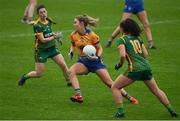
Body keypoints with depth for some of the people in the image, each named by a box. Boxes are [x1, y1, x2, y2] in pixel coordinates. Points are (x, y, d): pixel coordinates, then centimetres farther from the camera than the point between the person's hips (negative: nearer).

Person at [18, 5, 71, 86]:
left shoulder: (48, 21, 1)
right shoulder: (37, 25, -21)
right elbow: (43, 40, -23)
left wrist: (56, 36, 5)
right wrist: (55, 37, -18)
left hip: (52, 48, 6)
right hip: (42, 50, -6)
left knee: (63, 65, -8)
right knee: (39, 74, 0)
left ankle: (70, 81, 7)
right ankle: (24, 77, 28)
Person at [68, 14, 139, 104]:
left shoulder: (91, 35, -16)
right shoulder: (73, 35, -5)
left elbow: (100, 48, -7)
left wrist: (97, 57, -26)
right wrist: (71, 52, -3)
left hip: (94, 61, -4)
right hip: (83, 62, 4)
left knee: (109, 82, -5)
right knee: (71, 71, -27)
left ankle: (129, 97, 10)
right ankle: (78, 96, -28)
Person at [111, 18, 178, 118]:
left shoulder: (122, 40, -1)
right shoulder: (137, 38, 17)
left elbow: (123, 55, -15)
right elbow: (145, 54, 15)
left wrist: (119, 64, 2)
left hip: (135, 69, -6)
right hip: (146, 67, 6)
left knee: (114, 87, 7)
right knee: (156, 90, 21)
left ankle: (120, 111, -2)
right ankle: (171, 110, 19)